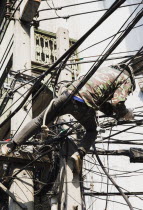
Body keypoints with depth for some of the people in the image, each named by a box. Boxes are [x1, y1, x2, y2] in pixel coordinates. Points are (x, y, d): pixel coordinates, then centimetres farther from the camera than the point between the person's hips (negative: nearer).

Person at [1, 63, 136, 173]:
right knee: (92, 132, 24)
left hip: (69, 94, 4)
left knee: (39, 120, 14)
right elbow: (117, 103, -1)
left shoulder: (106, 69, 35)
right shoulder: (126, 79, 15)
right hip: (85, 105, -4)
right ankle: (79, 154, -1)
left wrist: (113, 113, 35)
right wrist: (124, 114, 17)